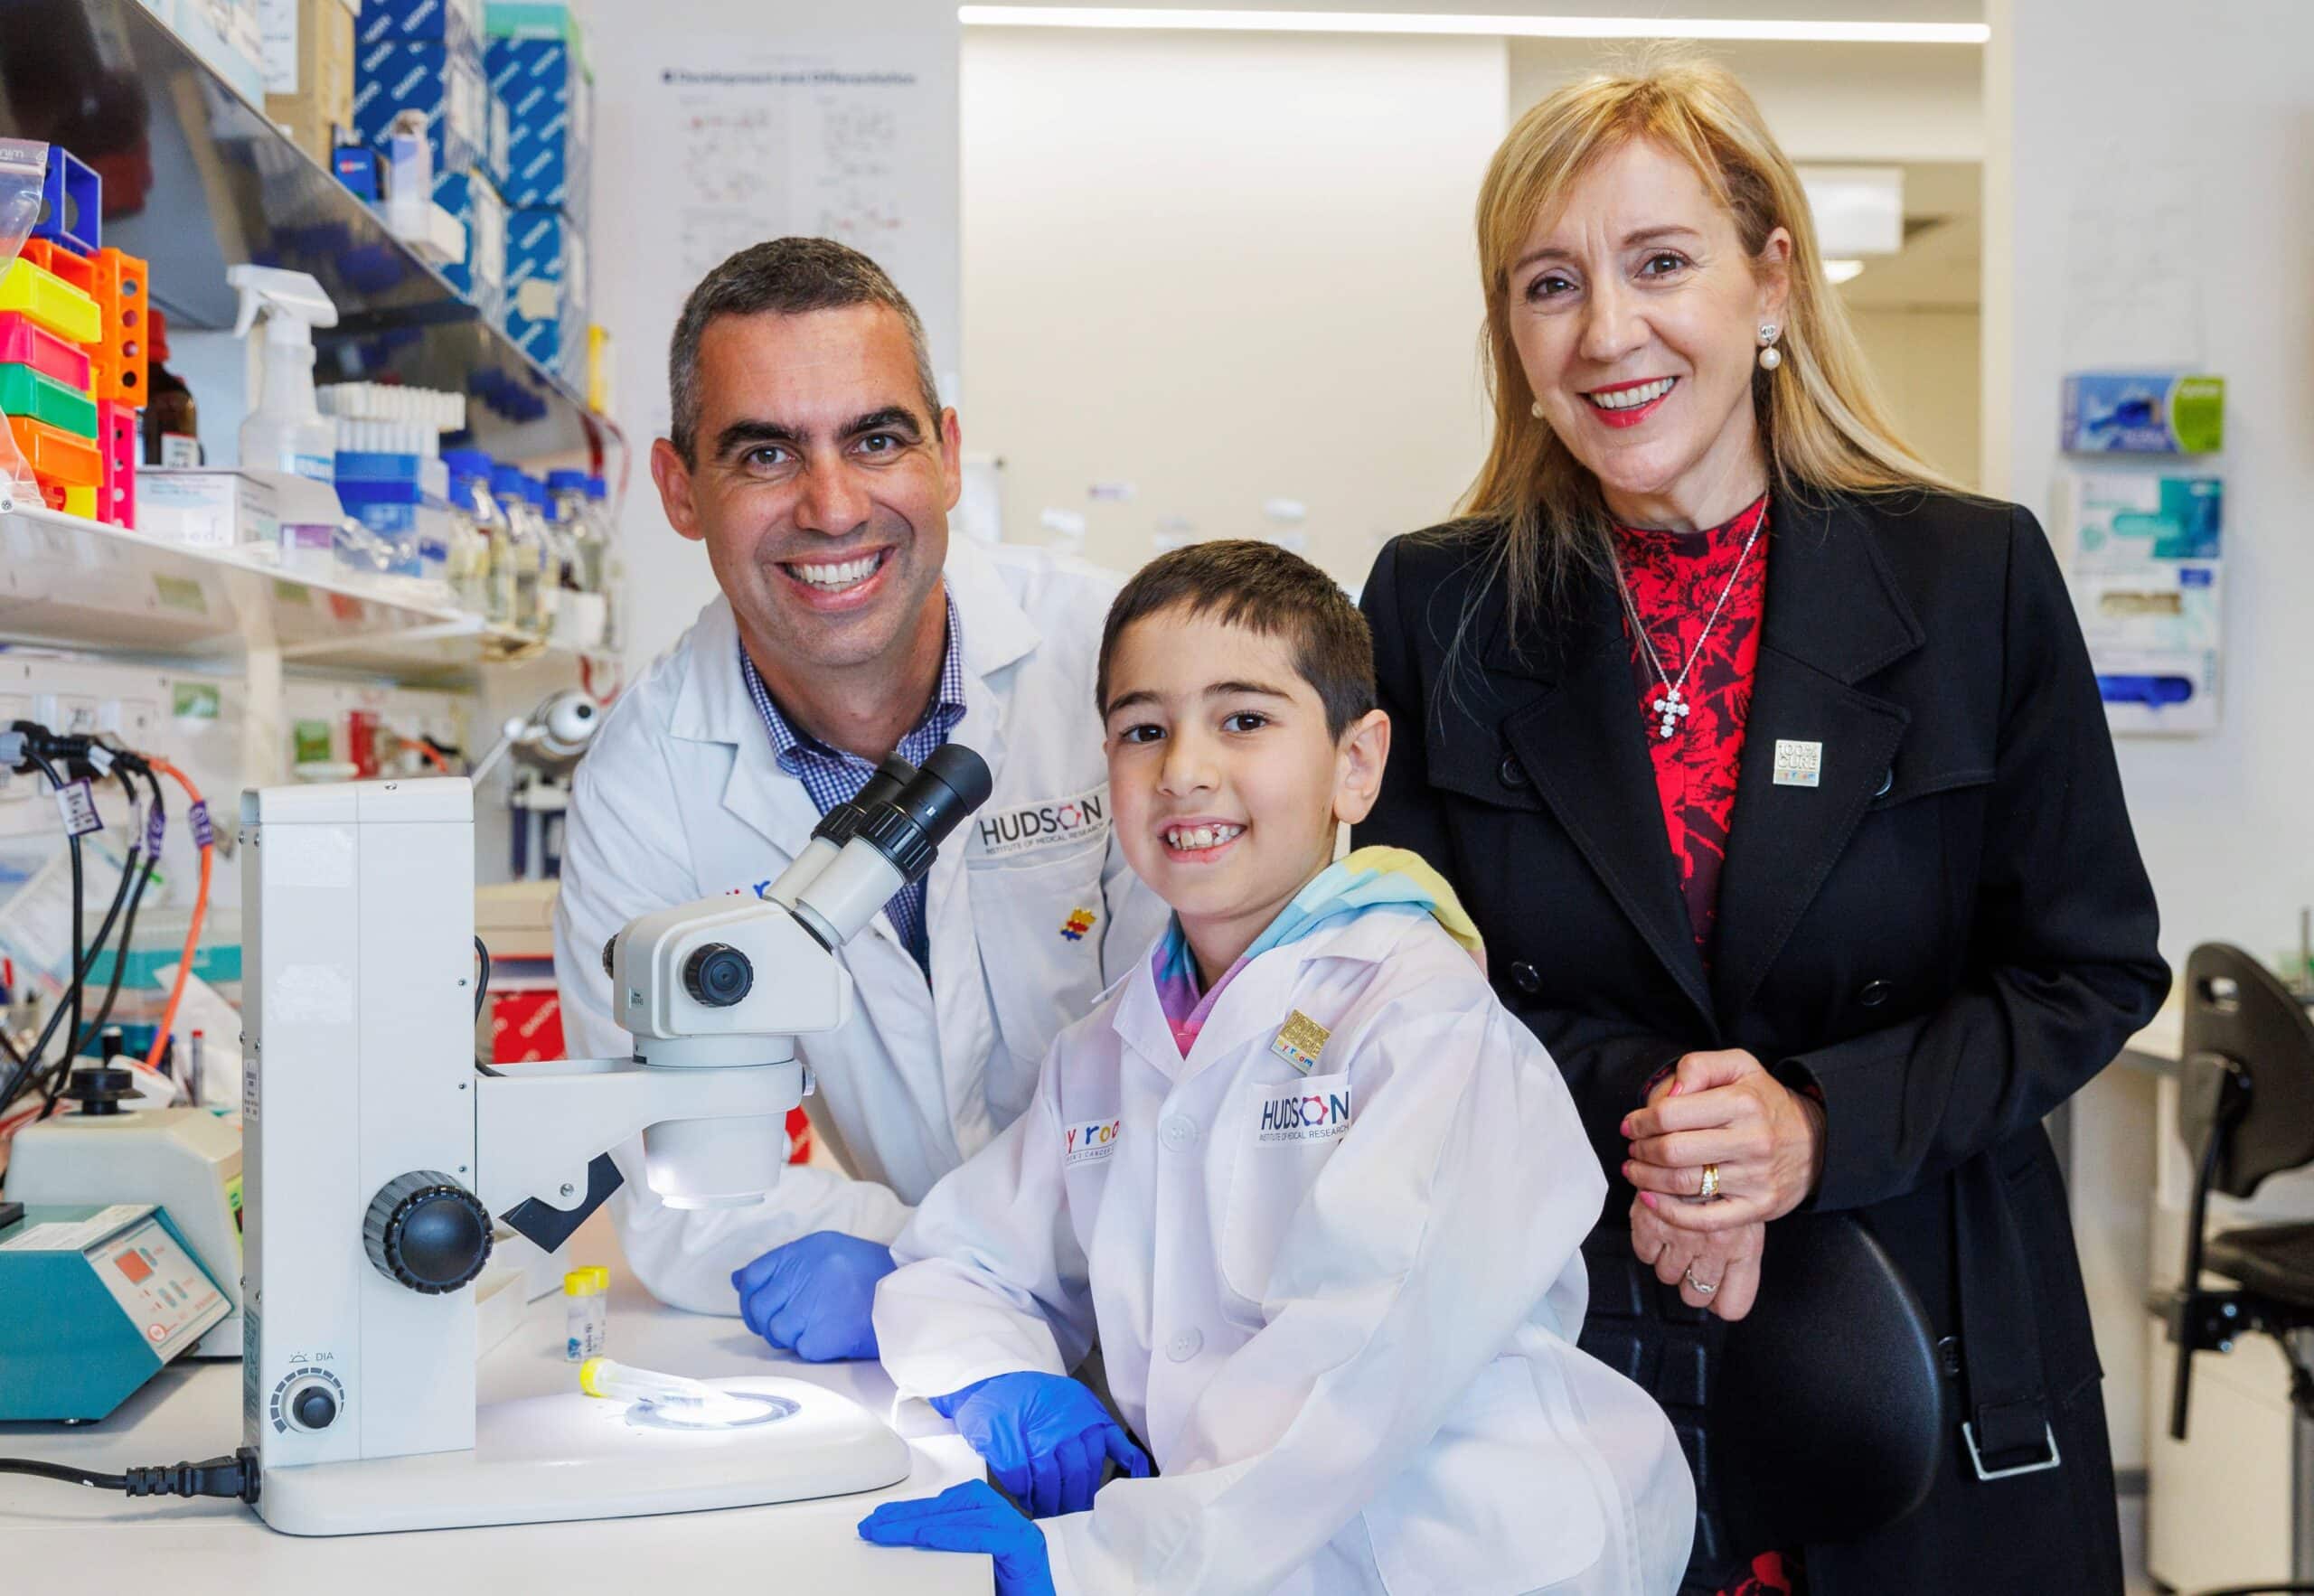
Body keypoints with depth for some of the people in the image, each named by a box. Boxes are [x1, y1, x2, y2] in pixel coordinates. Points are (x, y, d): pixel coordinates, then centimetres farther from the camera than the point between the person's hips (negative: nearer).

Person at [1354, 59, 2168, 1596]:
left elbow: (2092, 967, -2)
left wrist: (1823, 1126, -17)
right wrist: (1630, 1108, -18)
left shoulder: (1976, 576, -4)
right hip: (1561, 1343, 0)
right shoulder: (1435, 605, -1)